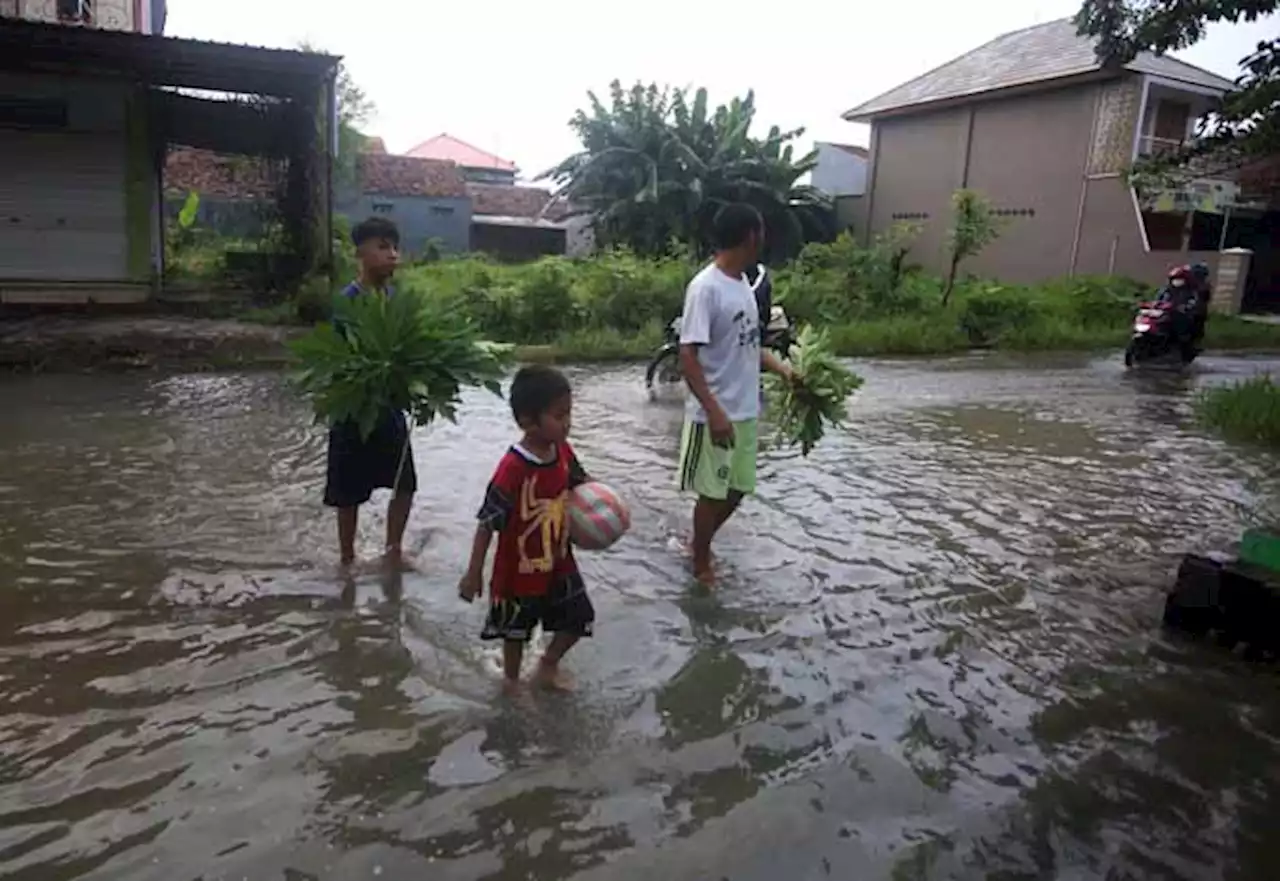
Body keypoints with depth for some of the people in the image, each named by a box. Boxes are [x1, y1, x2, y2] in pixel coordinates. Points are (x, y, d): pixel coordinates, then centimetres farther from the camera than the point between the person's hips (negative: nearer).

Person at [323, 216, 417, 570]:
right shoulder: (349, 301, -17)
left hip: (390, 407, 6)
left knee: (405, 484, 14)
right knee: (350, 492, 9)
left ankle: (394, 551, 32)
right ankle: (347, 558, 27)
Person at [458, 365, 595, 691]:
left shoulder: (563, 451, -10)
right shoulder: (512, 469, -31)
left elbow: (580, 481, 11)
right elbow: (487, 524, -23)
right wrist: (474, 573, -17)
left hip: (559, 561, 6)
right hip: (519, 571, -6)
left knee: (578, 619, 17)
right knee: (516, 631, 16)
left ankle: (547, 667, 42)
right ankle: (512, 683, 42)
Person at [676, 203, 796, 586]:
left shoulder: (743, 284, 9)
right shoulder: (706, 287, -19)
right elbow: (688, 355, -22)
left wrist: (784, 371, 9)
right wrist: (714, 411, -27)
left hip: (746, 411, 9)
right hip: (716, 415, -8)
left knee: (738, 488, 18)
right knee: (713, 492, 6)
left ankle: (700, 543, 39)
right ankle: (701, 562, 25)